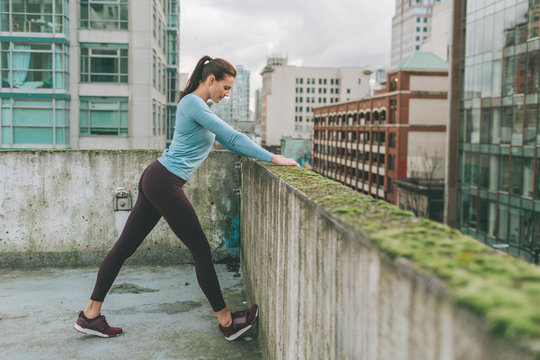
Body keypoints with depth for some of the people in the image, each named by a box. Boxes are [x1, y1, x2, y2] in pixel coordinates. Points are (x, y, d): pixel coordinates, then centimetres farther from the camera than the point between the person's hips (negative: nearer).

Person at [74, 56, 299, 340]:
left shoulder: (198, 105, 19)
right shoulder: (192, 103, -12)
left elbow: (226, 139, 24)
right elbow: (232, 136, -17)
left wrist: (257, 155, 18)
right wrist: (272, 158, -14)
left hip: (154, 179, 10)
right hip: (164, 184, -10)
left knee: (125, 246, 10)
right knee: (201, 251, -1)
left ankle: (90, 315, 17)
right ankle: (227, 322, 11)